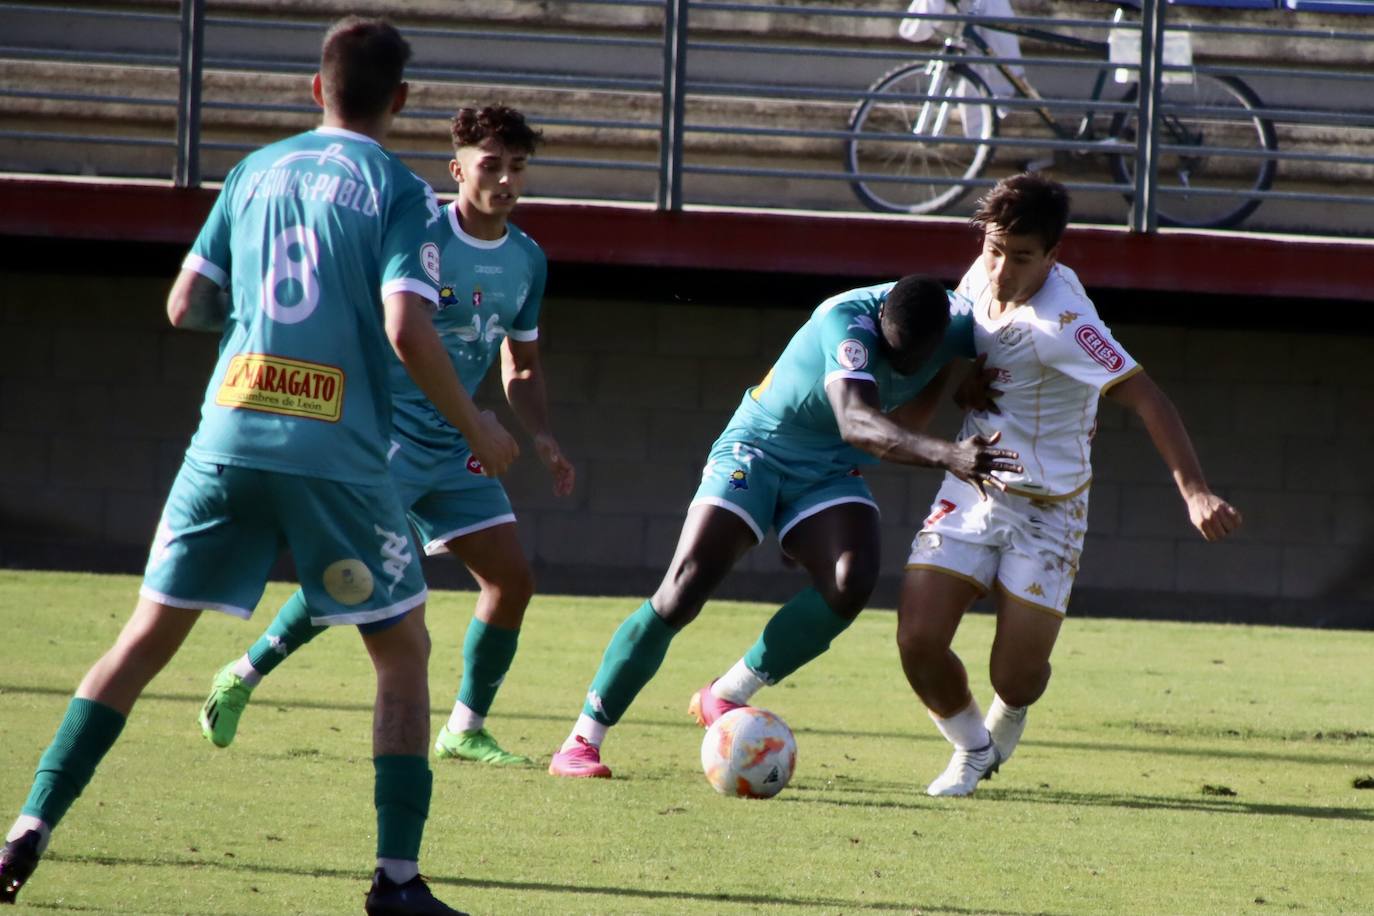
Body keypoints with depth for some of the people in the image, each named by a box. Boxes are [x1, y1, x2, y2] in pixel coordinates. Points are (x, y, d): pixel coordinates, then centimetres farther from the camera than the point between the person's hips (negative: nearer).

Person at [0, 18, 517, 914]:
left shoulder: (257, 172, 12)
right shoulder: (399, 192, -1)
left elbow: (186, 305, 13)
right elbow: (407, 331, -13)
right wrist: (476, 429, -1)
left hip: (229, 441, 3)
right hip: (338, 460, -3)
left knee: (146, 638, 12)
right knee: (405, 654, 11)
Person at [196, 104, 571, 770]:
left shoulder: (526, 260, 8)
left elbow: (520, 368, 19)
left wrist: (542, 439, 4)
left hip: (453, 449, 7)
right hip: (385, 435, -7)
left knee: (511, 577, -1)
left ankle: (465, 731, 11)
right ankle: (243, 677, 0)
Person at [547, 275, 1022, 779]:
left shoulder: (957, 323, -14)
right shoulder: (848, 321, -32)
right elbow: (855, 422, -47)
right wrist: (946, 455, -61)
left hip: (830, 471, 5)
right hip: (757, 448, -5)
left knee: (852, 582, -24)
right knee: (684, 590, -15)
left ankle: (725, 697, -9)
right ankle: (582, 741, -4)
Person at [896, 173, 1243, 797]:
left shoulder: (1061, 322, -27)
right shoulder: (983, 276, -4)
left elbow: (1143, 396, -34)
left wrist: (1194, 490, -46)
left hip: (1046, 510, -5)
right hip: (970, 488, 5)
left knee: (1016, 677, -2)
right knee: (918, 641, -8)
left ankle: (1006, 720, 38)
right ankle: (972, 749, 22)